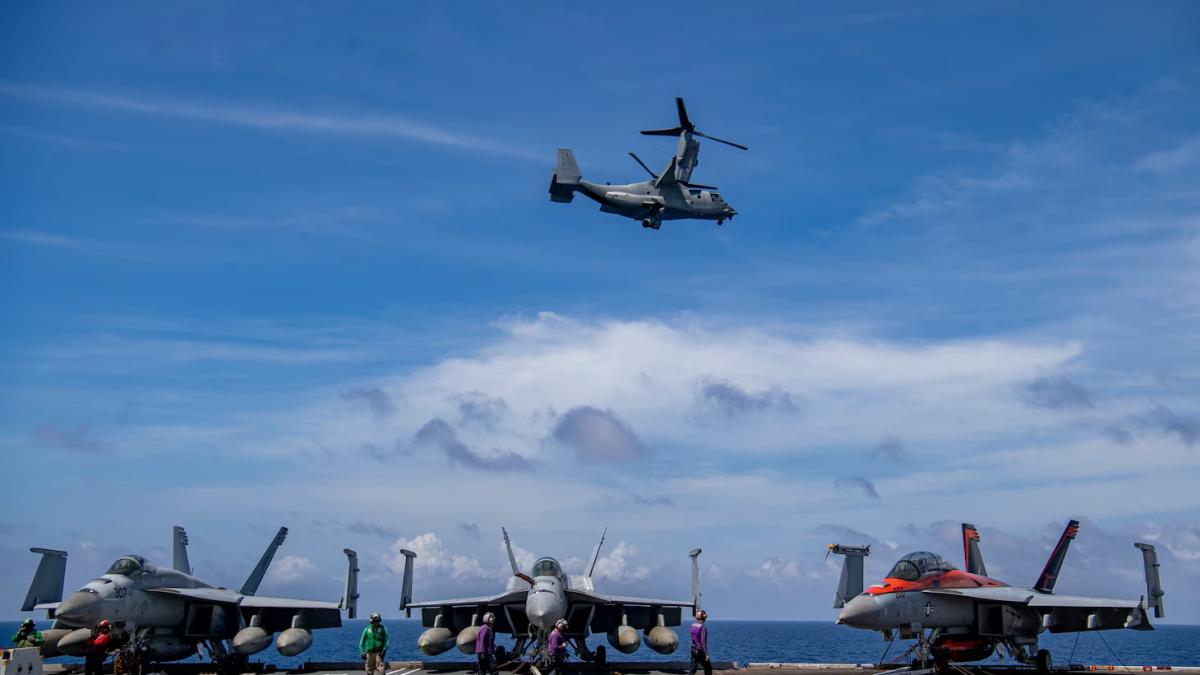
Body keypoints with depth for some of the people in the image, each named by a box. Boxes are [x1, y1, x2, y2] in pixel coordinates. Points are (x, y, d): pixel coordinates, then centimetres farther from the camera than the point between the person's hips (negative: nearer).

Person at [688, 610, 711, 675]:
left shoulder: (693, 626, 3)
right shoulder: (703, 627, -17)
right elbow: (703, 641, -20)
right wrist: (706, 654, -17)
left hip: (693, 649, 6)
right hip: (700, 651, -6)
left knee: (692, 669, 6)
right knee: (708, 668, 13)